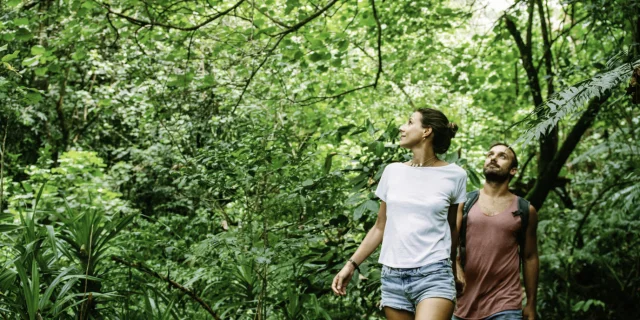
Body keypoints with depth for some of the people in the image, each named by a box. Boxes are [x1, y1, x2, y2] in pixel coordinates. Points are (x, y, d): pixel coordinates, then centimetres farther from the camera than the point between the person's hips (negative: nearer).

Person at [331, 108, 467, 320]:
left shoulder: (454, 176, 0)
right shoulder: (393, 172, 9)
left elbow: (455, 228, 9)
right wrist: (351, 264, 9)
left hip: (434, 275, -4)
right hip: (392, 277, 4)